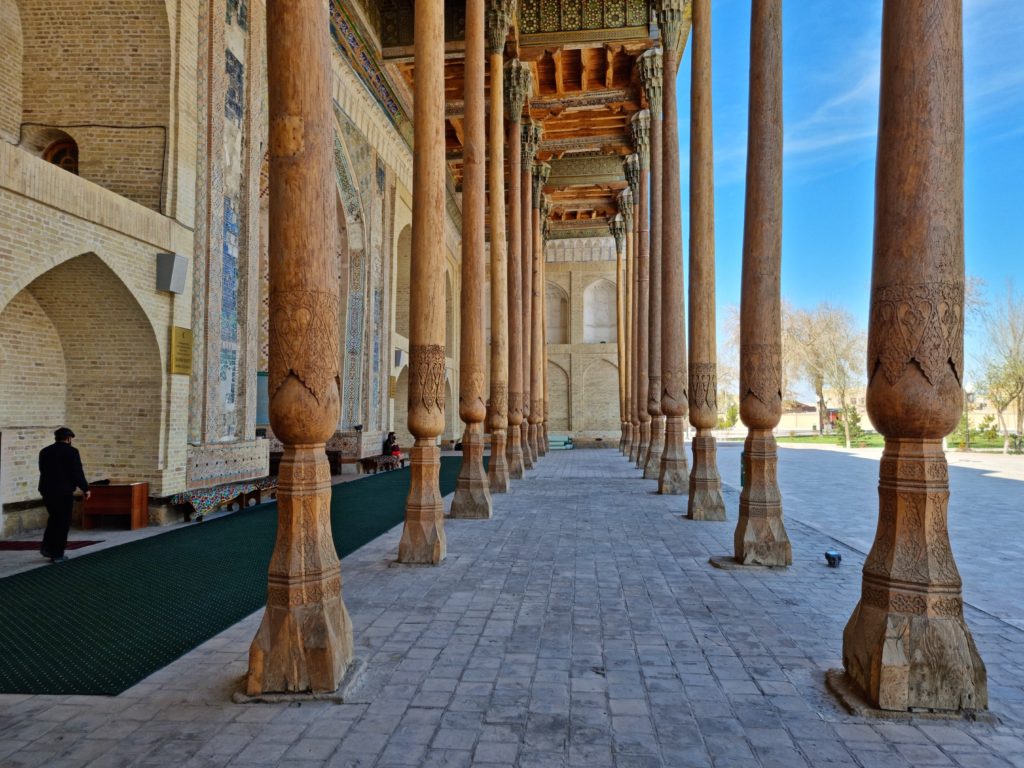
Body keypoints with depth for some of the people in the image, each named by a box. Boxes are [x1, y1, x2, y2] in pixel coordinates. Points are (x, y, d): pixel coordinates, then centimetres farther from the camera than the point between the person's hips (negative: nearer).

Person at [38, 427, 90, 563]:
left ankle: (47, 547, 12)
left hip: (47, 490, 6)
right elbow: (77, 472, -12)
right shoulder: (71, 451, -10)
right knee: (63, 522, 2)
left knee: (54, 518, 21)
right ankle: (57, 554, 4)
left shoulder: (44, 452, 9)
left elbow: (43, 471, 13)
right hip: (64, 492, -6)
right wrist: (85, 488, -2)